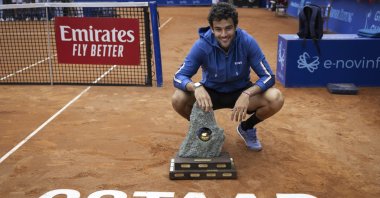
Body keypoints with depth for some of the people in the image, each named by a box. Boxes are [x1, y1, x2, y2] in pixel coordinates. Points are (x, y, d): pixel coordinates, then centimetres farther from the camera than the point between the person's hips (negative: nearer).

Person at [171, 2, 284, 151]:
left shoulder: (247, 42, -22)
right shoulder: (202, 45, -22)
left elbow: (268, 77, -20)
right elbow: (178, 77, -22)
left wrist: (247, 94, -39)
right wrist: (196, 87, -45)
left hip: (241, 92, 0)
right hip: (211, 93, 0)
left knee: (276, 99, -27)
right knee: (178, 99, -28)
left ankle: (246, 128, 5)